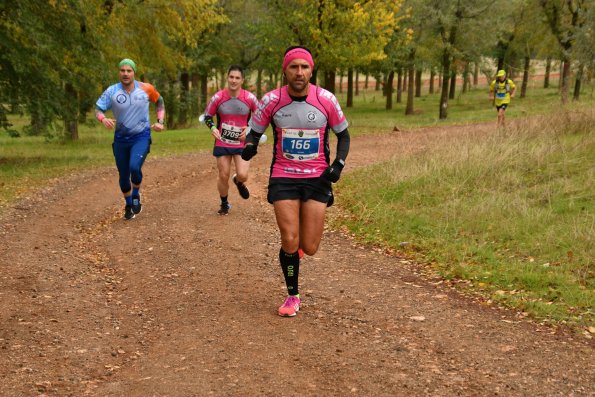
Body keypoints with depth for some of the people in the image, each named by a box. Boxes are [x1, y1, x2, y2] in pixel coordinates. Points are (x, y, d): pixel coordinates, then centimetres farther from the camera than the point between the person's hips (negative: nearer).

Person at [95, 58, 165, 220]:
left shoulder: (146, 89, -7)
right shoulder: (112, 91, -9)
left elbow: (159, 101, 11)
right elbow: (98, 109, -12)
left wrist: (160, 121, 1)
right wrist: (103, 119, -34)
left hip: (141, 136, -2)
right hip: (121, 138, 2)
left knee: (134, 167, -26)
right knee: (123, 175, 9)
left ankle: (136, 195, 4)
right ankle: (128, 205, 35)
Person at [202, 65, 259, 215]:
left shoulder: (250, 98, -8)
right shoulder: (218, 97, -8)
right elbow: (207, 116, 4)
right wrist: (212, 128, -14)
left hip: (242, 143, 0)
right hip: (222, 143, 1)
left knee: (242, 175, -14)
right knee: (223, 176, 6)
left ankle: (238, 182, 25)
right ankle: (224, 203, 30)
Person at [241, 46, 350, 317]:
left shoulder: (326, 100, -7)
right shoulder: (271, 100, -8)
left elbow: (343, 135, 8)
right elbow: (255, 131, 5)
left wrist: (338, 164, -7)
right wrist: (250, 145, -18)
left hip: (317, 178, 0)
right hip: (283, 178, 0)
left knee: (309, 249, -2)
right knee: (289, 242, -8)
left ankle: (299, 243, 37)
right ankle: (292, 296, 15)